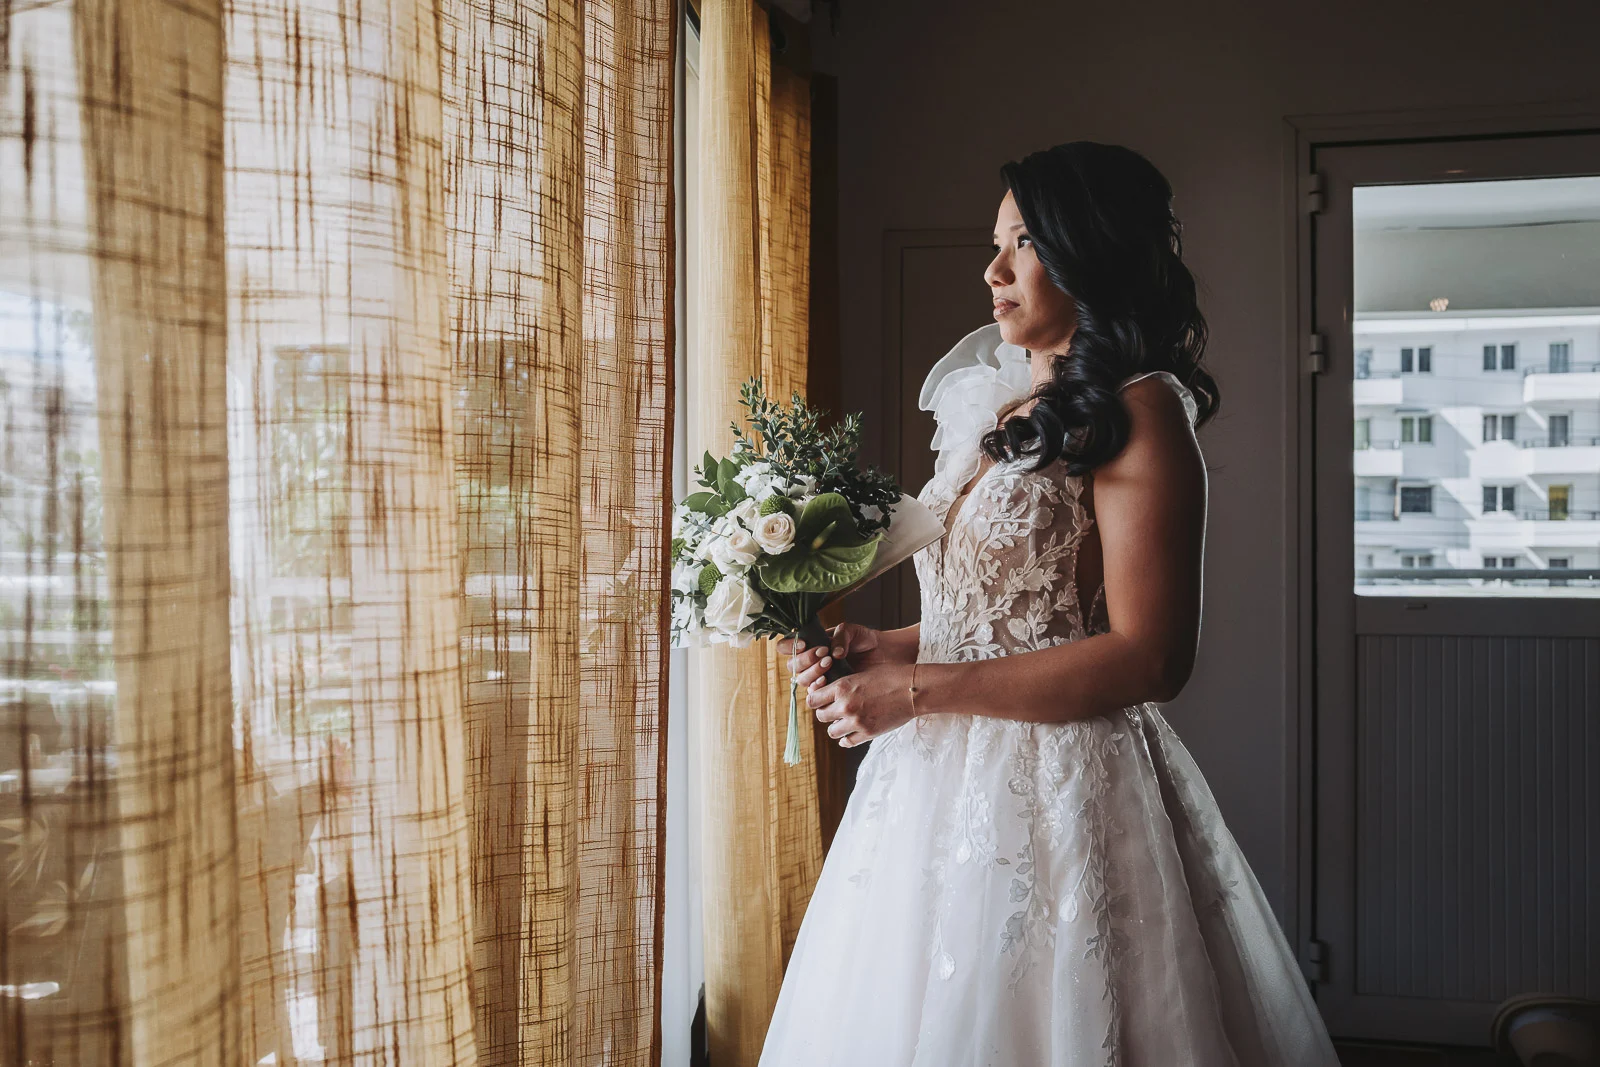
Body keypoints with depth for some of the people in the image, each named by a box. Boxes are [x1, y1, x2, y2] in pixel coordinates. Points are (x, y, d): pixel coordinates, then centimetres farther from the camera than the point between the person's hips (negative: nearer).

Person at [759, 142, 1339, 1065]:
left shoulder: (1137, 414, -11)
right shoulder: (999, 412, 13)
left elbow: (1149, 657, -19)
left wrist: (918, 689, -17)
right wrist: (887, 647, 3)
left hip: (1058, 788, -8)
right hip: (947, 782, 8)